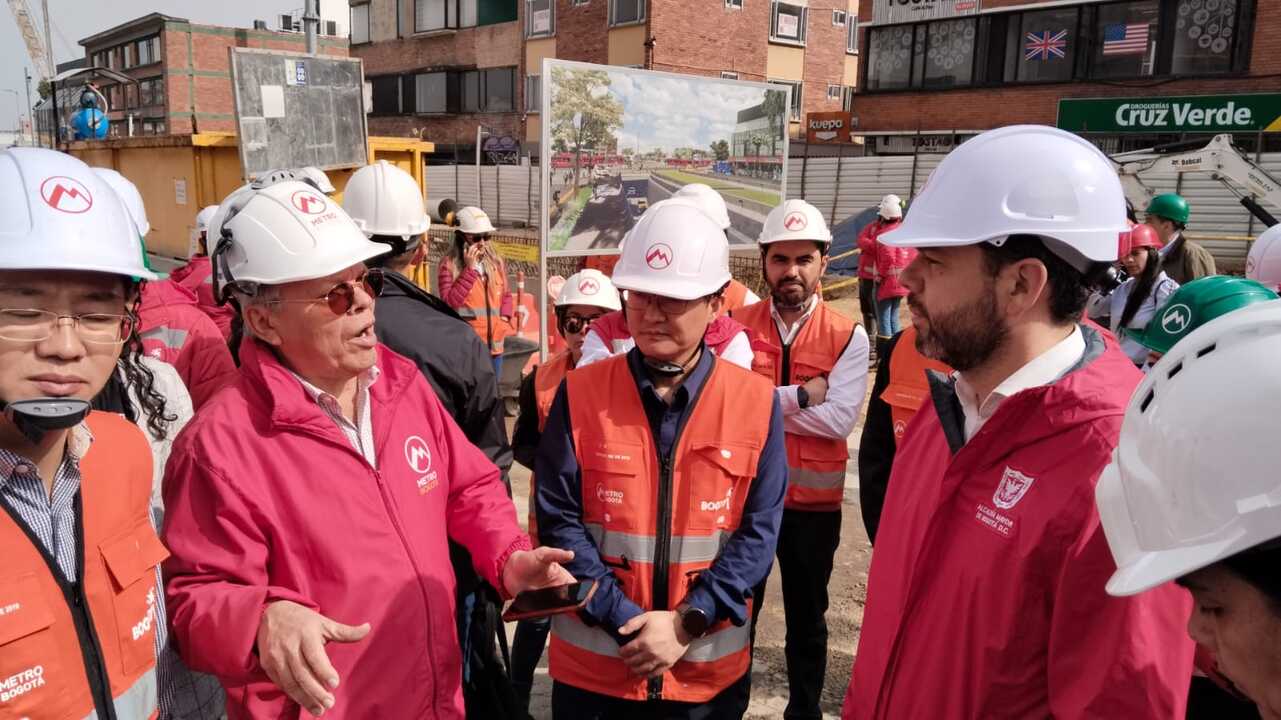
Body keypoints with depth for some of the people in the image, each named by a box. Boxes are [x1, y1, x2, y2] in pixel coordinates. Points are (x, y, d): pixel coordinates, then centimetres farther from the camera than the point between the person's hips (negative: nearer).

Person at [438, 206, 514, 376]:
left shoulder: (497, 263, 9)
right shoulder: (449, 265, -6)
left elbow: (506, 296, 20)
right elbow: (449, 303, -16)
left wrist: (504, 319, 0)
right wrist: (470, 269, -17)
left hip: (493, 346, 5)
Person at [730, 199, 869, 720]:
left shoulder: (848, 337, -7)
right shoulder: (737, 325, -4)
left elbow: (840, 419, -18)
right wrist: (800, 395, -20)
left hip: (814, 501, 0)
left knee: (807, 619, 18)